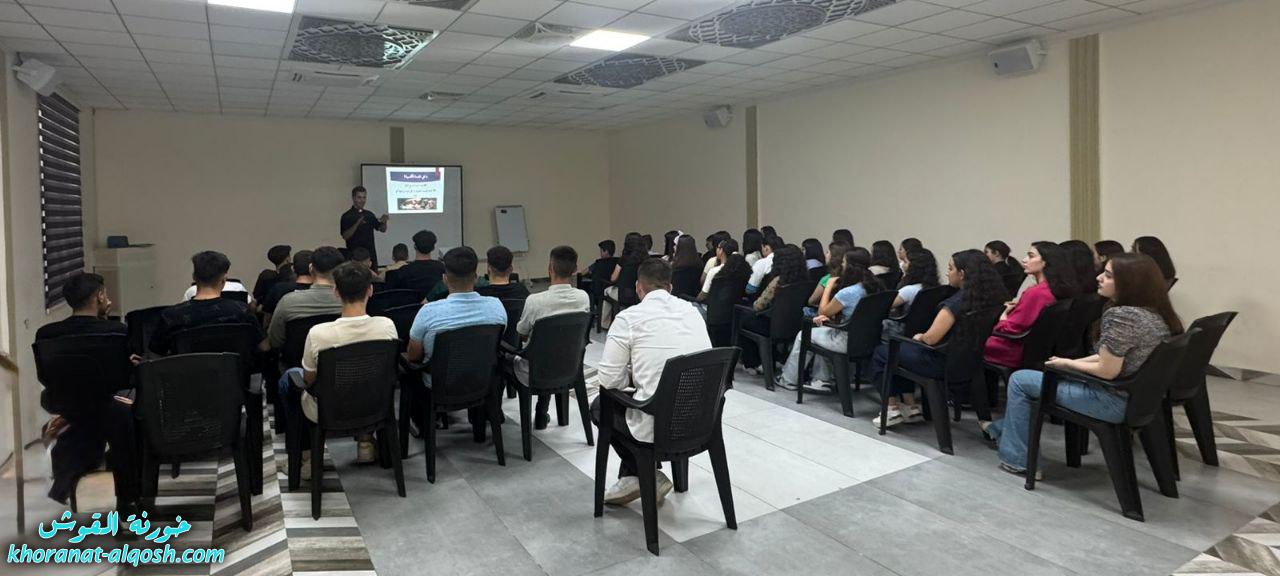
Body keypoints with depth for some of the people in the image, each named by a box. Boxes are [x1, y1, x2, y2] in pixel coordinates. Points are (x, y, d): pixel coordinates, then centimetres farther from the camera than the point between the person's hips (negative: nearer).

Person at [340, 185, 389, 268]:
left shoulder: (369, 214, 12)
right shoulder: (347, 216, -4)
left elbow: (382, 229, 13)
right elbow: (345, 236, -13)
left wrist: (384, 221, -8)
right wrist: (357, 224, -27)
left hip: (371, 254, 5)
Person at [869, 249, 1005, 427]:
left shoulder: (957, 301, -25)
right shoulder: (991, 297, -2)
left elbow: (931, 338, -27)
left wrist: (919, 337, -5)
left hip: (944, 364, -8)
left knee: (881, 353, 10)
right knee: (903, 348, 28)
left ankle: (892, 409, 12)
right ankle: (911, 407, 25)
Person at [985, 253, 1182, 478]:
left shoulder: (1121, 315, -26)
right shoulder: (1156, 314, 4)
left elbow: (1107, 371, -24)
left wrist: (1068, 363, -7)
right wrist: (1070, 362, 10)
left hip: (1114, 400, -9)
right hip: (1137, 395, 10)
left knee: (1019, 380, 5)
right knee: (1047, 374, 25)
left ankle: (1016, 459, 15)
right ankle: (1001, 430, 34)